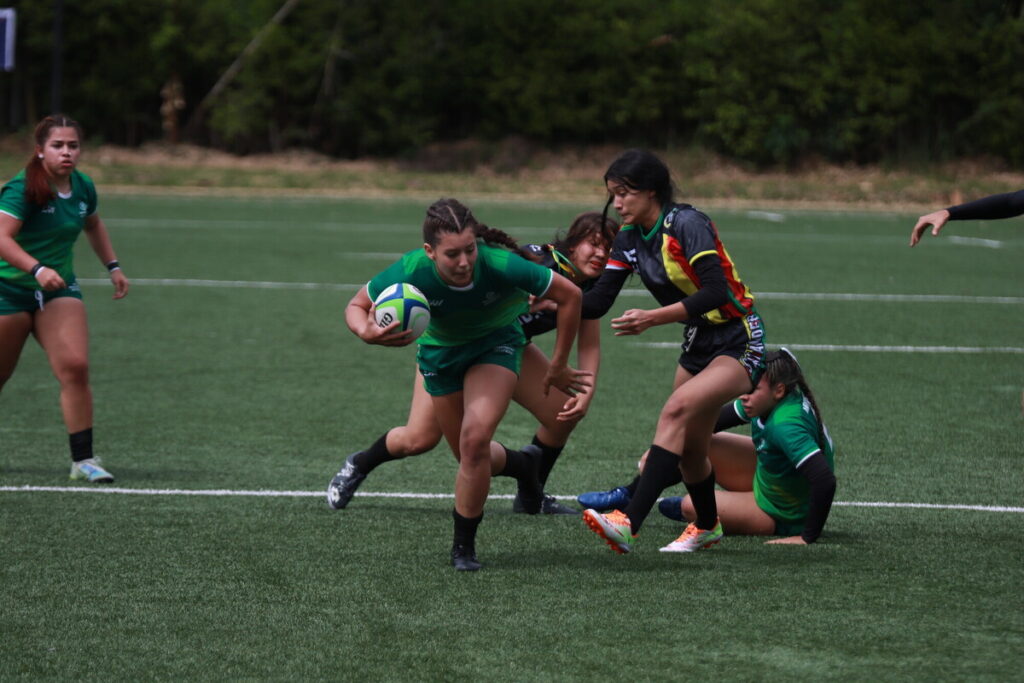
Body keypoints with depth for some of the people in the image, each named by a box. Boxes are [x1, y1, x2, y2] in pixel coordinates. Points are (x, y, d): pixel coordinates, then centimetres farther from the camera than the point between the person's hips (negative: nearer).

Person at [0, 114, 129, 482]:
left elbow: (93, 225, 25)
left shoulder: (83, 187, 2)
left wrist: (113, 265, 19)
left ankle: (83, 459, -10)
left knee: (75, 368, -14)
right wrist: (37, 269, -45)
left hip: (58, 289, 4)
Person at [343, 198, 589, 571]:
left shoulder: (500, 266, -38)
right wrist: (366, 331, -38)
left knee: (475, 439, -22)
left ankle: (464, 546, -4)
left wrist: (558, 366, -15)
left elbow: (569, 295, -23)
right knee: (471, 456, 9)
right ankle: (523, 465, 46)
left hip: (496, 344, -2)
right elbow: (356, 306, -14)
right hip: (440, 350, 2)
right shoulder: (409, 272, -33)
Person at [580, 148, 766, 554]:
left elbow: (715, 293, -29)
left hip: (739, 344, -8)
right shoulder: (629, 238, 3)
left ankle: (629, 524, -39)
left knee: (677, 409, -28)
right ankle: (707, 527, 41)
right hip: (698, 345, 9)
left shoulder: (686, 224, -20)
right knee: (689, 448, 12)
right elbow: (599, 299, 1)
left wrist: (653, 318, -34)